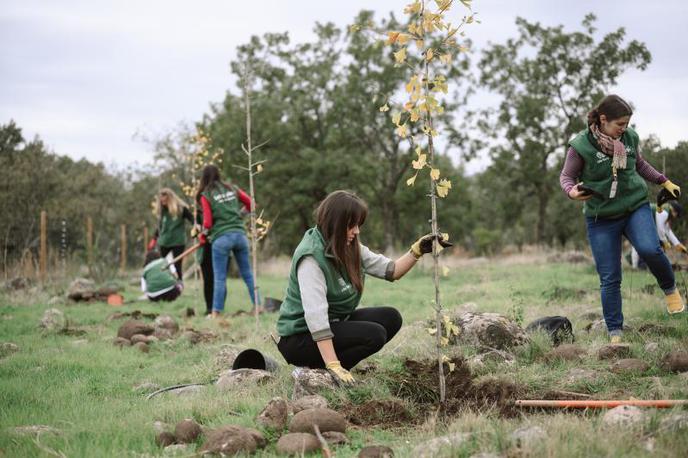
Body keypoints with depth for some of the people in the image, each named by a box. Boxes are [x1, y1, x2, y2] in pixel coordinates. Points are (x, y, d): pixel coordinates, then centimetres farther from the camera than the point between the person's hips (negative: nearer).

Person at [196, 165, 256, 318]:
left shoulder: (205, 195, -1)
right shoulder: (232, 189, 10)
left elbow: (208, 222, -5)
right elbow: (251, 204, 13)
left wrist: (203, 235, 14)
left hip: (221, 238, -3)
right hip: (240, 235, 4)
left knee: (219, 277, 1)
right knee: (247, 274, 11)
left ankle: (216, 312, 1)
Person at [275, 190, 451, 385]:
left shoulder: (350, 248, 1)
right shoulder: (311, 257, -25)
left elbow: (390, 270, 5)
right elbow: (315, 315, -31)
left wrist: (417, 251, -13)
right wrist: (333, 366, -34)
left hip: (334, 324, 9)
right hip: (300, 337, -9)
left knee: (390, 318, -1)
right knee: (374, 334, -22)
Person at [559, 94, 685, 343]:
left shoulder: (629, 137, -1)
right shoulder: (581, 146, -13)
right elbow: (566, 176, -3)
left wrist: (664, 181, 16)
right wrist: (572, 191, -23)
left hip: (636, 206, 2)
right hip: (602, 217, -2)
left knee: (649, 249, -27)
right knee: (609, 278, -2)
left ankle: (670, 289, 2)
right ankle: (615, 333, 8)